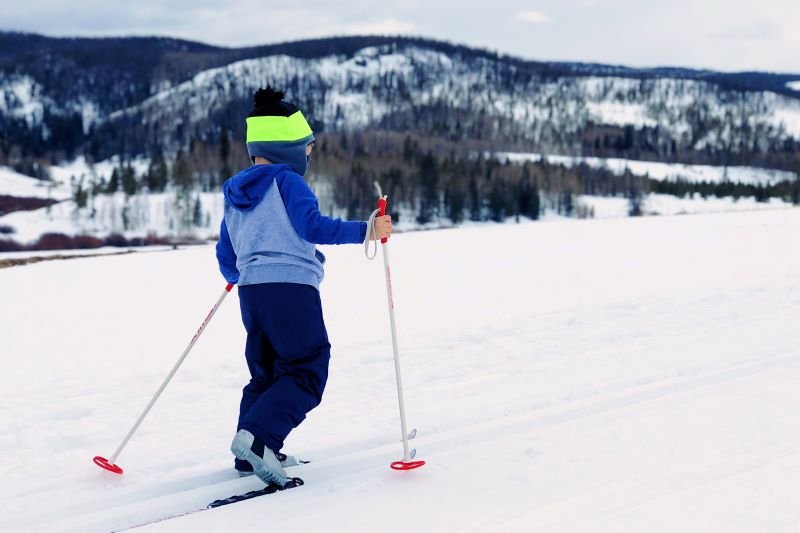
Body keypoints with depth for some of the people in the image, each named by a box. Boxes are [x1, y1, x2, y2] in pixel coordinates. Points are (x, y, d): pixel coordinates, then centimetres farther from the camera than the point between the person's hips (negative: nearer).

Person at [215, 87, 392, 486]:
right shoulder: (286, 181, -4)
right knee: (306, 373, -5)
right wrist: (365, 231, -15)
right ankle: (258, 437, -22)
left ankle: (249, 455, 18)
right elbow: (314, 226, -18)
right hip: (291, 288, -8)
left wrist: (237, 276, 44)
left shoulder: (234, 195, 18)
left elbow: (226, 257, 24)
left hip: (252, 291, 8)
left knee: (264, 373, 19)